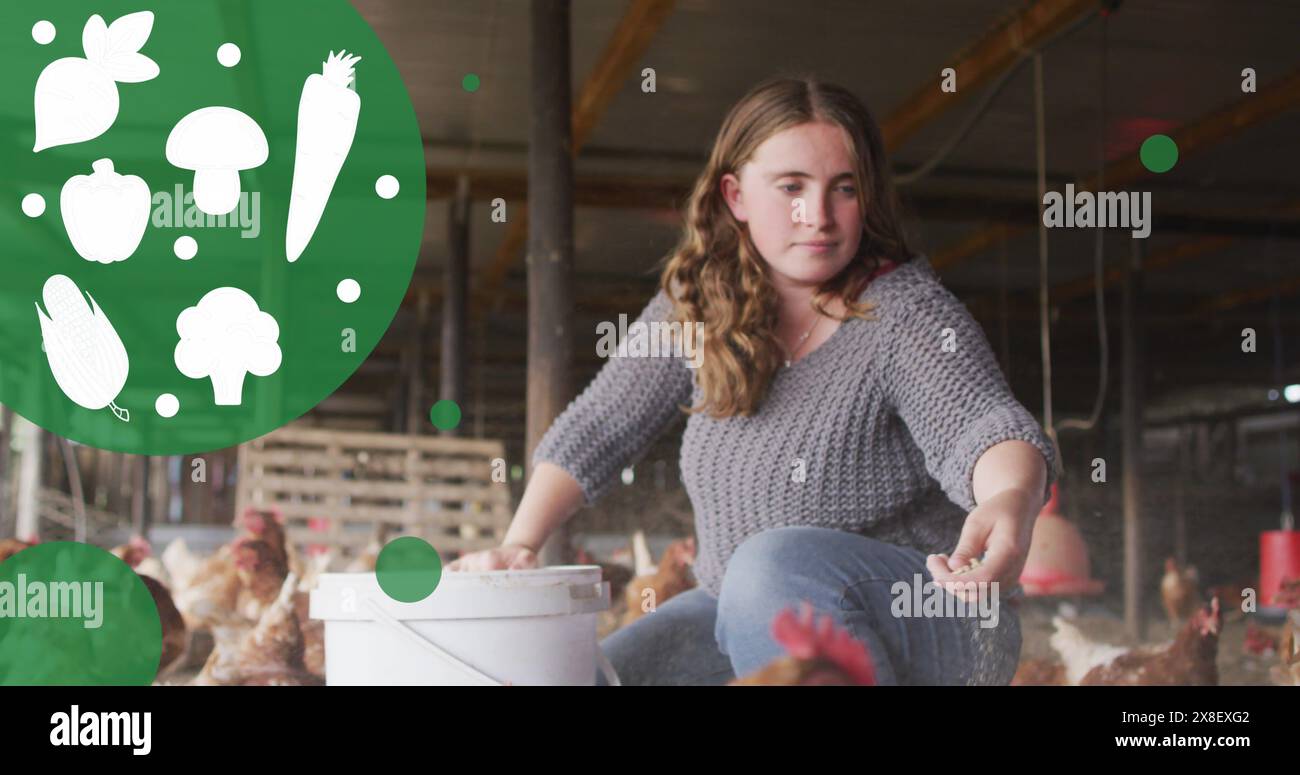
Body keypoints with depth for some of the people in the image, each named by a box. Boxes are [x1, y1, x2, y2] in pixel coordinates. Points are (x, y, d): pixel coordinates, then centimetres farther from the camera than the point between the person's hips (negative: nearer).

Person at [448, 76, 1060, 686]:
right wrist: (519, 544, -3)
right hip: (741, 620, 5)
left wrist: (1012, 500, -54)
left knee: (782, 565, -36)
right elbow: (594, 428, 8)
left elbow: (981, 422, -31)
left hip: (927, 633, -5)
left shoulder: (905, 312, -14)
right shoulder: (696, 306, 1)